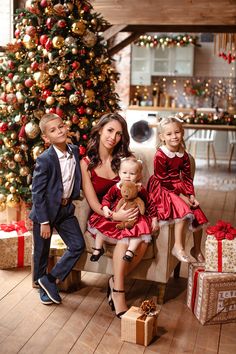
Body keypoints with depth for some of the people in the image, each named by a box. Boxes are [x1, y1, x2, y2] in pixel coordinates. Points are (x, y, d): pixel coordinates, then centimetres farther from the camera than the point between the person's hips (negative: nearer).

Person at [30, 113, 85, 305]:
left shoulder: (75, 151, -4)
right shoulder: (44, 160, -20)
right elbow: (37, 193, -17)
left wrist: (73, 200, 10)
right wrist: (44, 222, -16)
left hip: (66, 209, 5)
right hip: (45, 211, -5)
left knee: (78, 245, 1)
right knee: (42, 252, 9)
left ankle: (50, 279, 16)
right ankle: (43, 288, 32)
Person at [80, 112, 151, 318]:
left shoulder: (125, 159, 6)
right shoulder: (86, 163, -1)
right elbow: (93, 203, -7)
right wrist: (114, 215, -25)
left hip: (125, 215, 3)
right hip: (101, 217, -2)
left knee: (144, 239, -29)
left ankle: (116, 282, -10)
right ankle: (119, 293, -23)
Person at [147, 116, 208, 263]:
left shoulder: (184, 155, 3)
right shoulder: (160, 156, -17)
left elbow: (187, 176, 6)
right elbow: (164, 180, -18)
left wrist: (191, 195, -7)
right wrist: (181, 196, -19)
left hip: (180, 189, 7)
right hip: (162, 190, -7)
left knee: (198, 214, 2)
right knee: (184, 211, -28)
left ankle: (197, 250, 21)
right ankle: (178, 247, -13)